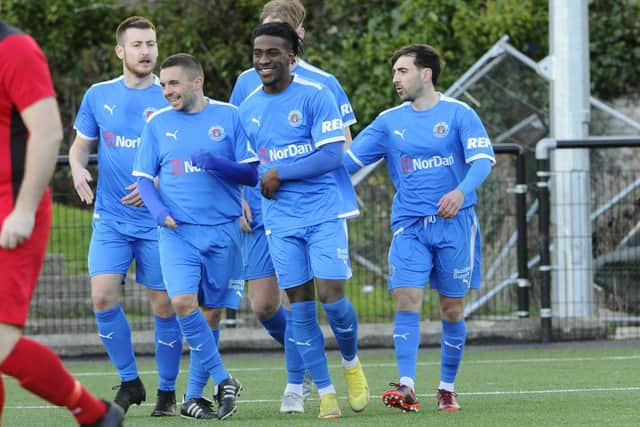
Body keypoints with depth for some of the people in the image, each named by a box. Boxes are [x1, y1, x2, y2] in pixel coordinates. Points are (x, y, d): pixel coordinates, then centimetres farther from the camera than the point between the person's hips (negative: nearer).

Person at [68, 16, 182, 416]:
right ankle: (130, 381, 6)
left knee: (165, 305, 0)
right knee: (103, 297, -12)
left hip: (158, 218, -2)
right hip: (111, 218, 2)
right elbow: (81, 145, 16)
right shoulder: (98, 95, 5)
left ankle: (167, 391, 15)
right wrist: (78, 169, -6)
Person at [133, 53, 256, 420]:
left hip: (223, 230, -1)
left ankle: (195, 394, 16)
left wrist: (215, 163, -18)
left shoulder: (229, 117, 1)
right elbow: (143, 177, 11)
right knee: (183, 301, -20)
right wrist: (158, 208, -8)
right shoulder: (158, 124, 7)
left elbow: (251, 174, 0)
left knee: (210, 311, 4)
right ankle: (224, 381, -13)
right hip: (178, 231, 1)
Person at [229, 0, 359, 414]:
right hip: (261, 208, 4)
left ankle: (296, 386, 6)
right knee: (262, 305, 2)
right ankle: (306, 360, 28)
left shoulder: (321, 83, -3)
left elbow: (342, 146, 0)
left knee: (293, 298, -8)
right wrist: (237, 198, 4)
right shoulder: (247, 82, 7)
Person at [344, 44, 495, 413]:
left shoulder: (458, 114, -2)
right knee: (407, 299, -13)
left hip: (454, 222, -2)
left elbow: (483, 160, -12)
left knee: (452, 308, 3)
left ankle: (448, 389, 15)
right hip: (409, 225, 2)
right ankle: (407, 387, -19)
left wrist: (461, 191, -30)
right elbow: (349, 159, 9)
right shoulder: (390, 121, 9)